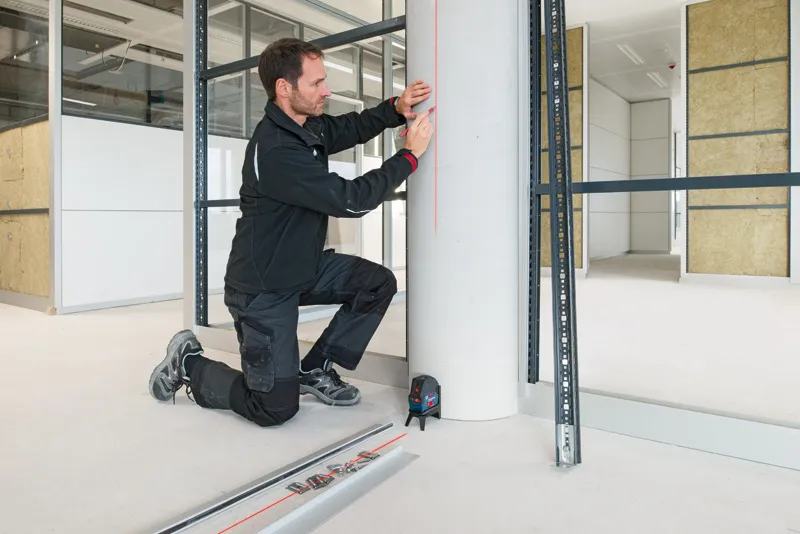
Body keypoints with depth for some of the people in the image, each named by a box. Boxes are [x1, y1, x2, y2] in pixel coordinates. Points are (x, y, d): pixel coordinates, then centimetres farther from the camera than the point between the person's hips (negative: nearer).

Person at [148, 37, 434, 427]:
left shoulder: (308, 126, -1)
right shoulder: (275, 152, -29)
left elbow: (353, 127, 13)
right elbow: (350, 200, -29)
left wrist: (396, 108, -8)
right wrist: (410, 155, -21)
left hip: (305, 267, 9)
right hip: (263, 288, -9)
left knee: (379, 282, -4)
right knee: (276, 407, -3)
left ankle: (315, 368, 11)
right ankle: (189, 364, 21)